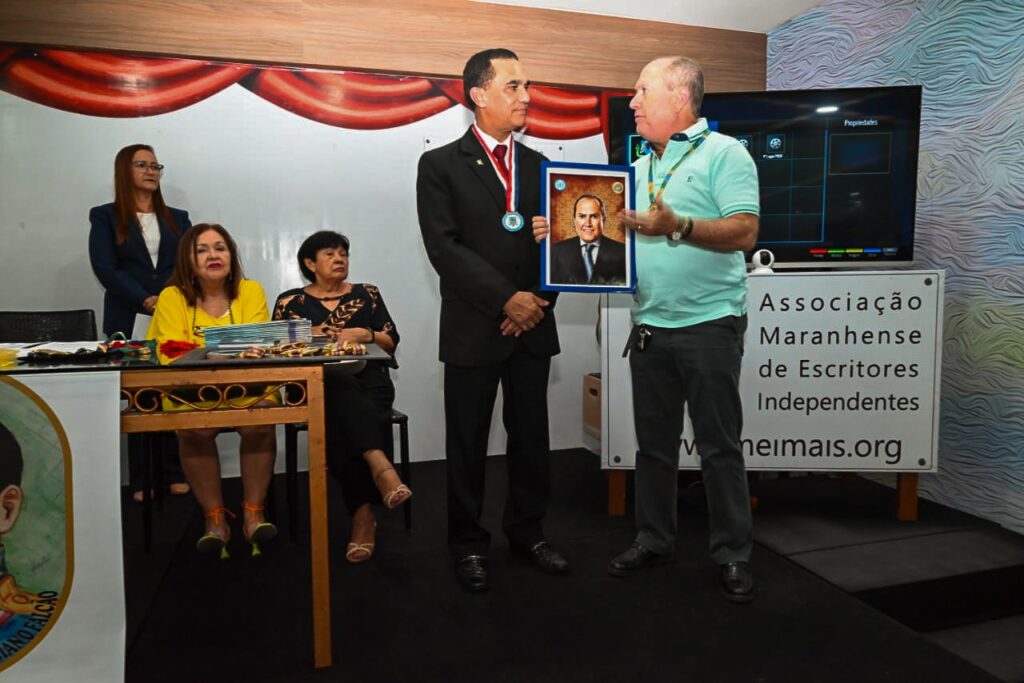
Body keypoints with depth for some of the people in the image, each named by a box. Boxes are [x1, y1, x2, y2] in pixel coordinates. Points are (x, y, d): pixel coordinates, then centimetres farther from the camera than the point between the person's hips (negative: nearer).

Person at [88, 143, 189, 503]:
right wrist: (146, 301, -15)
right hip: (129, 322, -2)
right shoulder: (105, 217, 9)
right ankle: (141, 481, 5)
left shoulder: (178, 218, 18)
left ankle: (176, 473, 5)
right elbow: (105, 268, -3)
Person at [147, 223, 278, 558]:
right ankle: (214, 518, -13)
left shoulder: (251, 291, 2)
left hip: (247, 388, 0)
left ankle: (253, 513, -14)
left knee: (259, 421, -30)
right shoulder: (172, 297, 0)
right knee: (194, 429, -30)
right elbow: (171, 357, -10)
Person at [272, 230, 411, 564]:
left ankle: (363, 513, -42)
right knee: (342, 390, -39)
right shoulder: (290, 301, 16)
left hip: (368, 380, 1)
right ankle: (379, 466, -58)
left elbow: (391, 343, 11)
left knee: (341, 419, -35)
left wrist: (365, 334, -7)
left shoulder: (367, 294, 18)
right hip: (318, 384, -1)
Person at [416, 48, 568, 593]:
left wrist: (540, 301, -5)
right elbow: (444, 247, -12)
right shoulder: (441, 165, -2)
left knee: (531, 438, 12)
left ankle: (527, 531, 29)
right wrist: (507, 299, -17)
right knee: (468, 444, 6)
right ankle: (468, 544, 23)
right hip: (474, 329, -4)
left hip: (532, 326, 4)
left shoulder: (539, 165, 12)